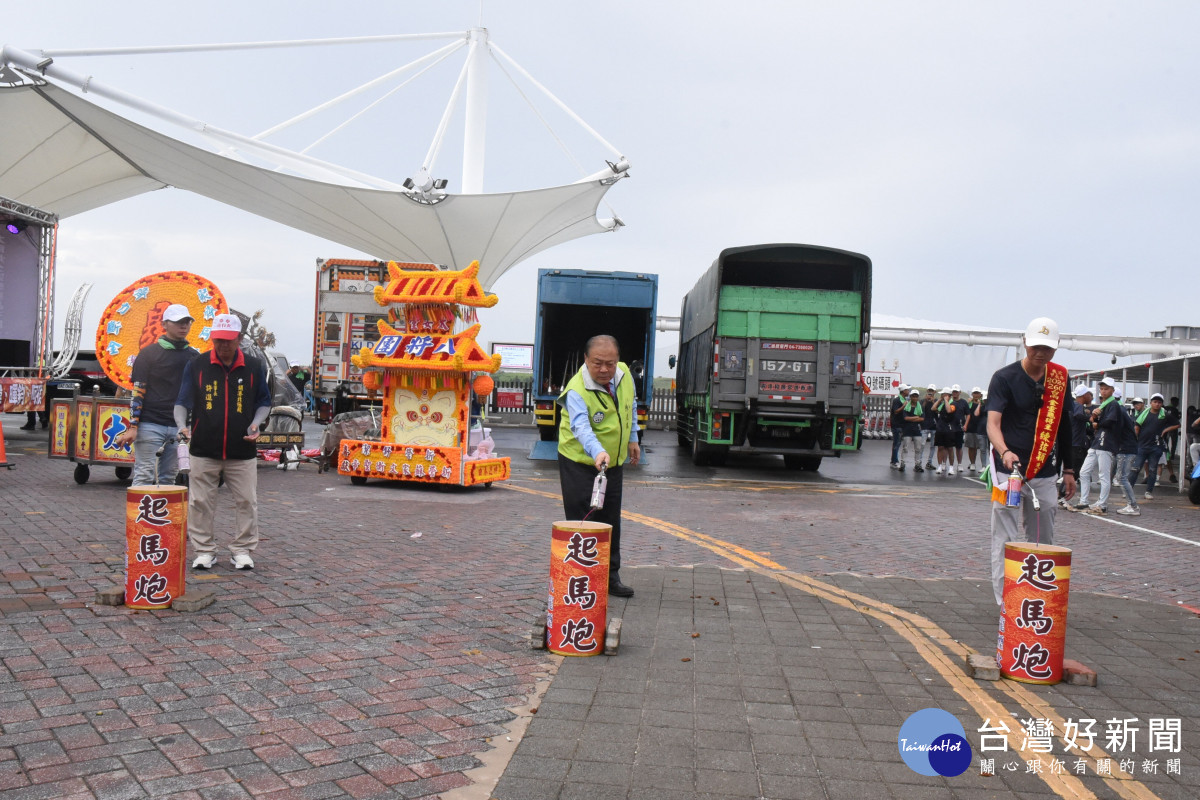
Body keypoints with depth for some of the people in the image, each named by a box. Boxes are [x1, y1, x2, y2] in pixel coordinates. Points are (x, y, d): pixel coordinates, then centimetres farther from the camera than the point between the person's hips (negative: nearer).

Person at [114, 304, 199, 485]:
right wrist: (132, 427, -8)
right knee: (144, 476, -3)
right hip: (150, 424, -3)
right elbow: (138, 391, -2)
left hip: (179, 428, 4)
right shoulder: (149, 353, 2)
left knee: (169, 478, 6)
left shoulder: (195, 356, 12)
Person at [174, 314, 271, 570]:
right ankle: (204, 550, 17)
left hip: (242, 451, 0)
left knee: (247, 501, 2)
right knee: (200, 502, 3)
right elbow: (182, 401, 7)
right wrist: (182, 425, -11)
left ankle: (242, 550, 15)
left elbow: (264, 402, 15)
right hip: (204, 449, 0)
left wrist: (255, 424, -3)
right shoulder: (197, 365, 4)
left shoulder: (254, 367, 6)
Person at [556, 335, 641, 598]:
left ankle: (610, 576, 27)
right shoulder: (577, 391, -27)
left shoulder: (624, 374, -7)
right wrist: (597, 452, -61)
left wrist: (632, 439, 16)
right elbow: (581, 426, -44)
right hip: (580, 465, -6)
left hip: (614, 463, 6)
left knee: (611, 523, 14)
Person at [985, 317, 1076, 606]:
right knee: (1005, 540, -4)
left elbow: (1063, 425, 16)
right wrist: (1004, 452, -37)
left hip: (1045, 474, 5)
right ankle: (1006, 603, 1)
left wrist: (1068, 468, 16)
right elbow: (993, 423, -18)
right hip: (1010, 471, -5)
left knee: (1043, 542, 12)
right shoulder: (1005, 377, -7)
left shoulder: (1060, 378, 8)